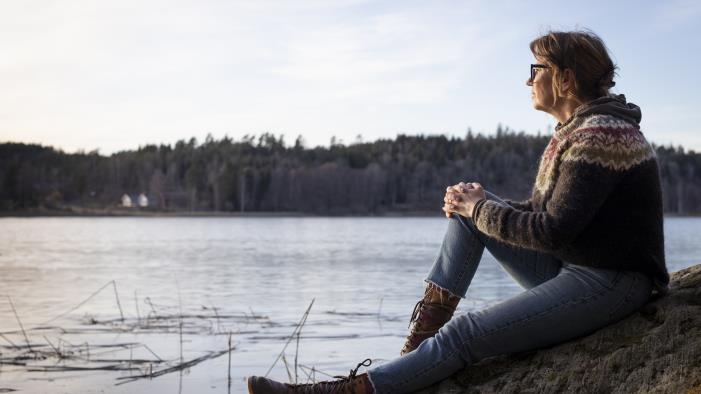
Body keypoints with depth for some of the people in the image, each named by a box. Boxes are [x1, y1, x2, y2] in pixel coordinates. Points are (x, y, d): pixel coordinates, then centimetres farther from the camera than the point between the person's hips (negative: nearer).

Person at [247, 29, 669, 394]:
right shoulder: (575, 130, 14)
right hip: (570, 266, 10)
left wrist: (480, 208, -9)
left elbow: (552, 231, -23)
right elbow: (541, 211, 15)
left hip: (610, 284, -10)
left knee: (465, 335, -20)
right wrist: (478, 203, -2)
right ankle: (422, 339, -3)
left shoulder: (600, 135, -18)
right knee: (467, 205, 5)